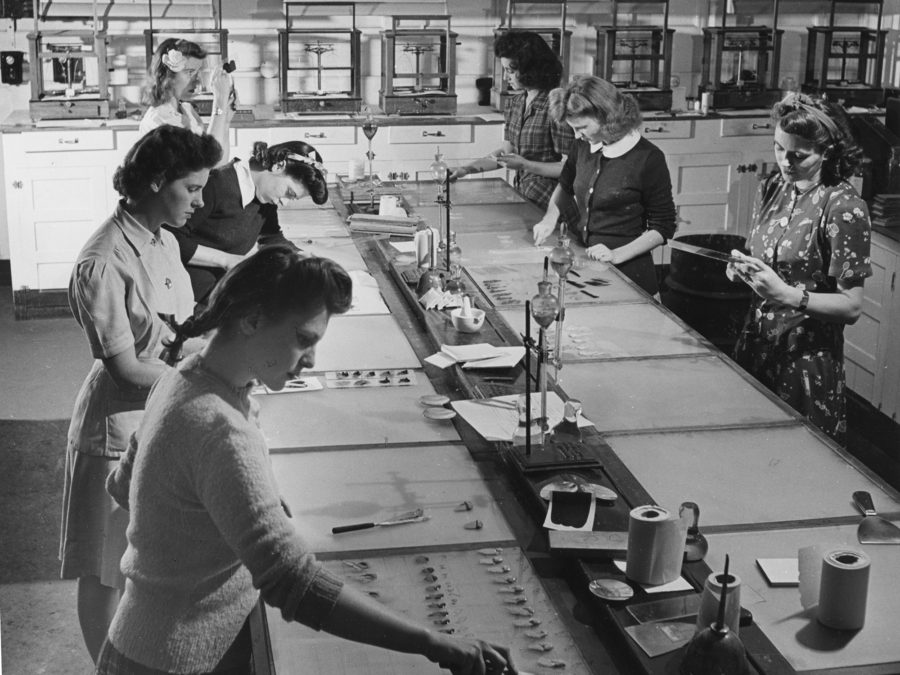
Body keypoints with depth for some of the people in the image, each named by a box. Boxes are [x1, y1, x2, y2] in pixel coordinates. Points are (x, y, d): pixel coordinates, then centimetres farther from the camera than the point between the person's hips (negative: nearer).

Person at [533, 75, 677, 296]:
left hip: (628, 271, -5)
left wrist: (617, 254, -19)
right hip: (581, 260, 5)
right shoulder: (583, 145, 2)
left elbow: (662, 228, -9)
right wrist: (550, 218, 4)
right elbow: (565, 186, 23)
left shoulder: (648, 159, -15)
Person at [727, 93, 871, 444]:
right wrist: (743, 268, -3)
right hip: (756, 345, 6)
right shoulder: (771, 189, 4)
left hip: (807, 360, -6)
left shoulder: (843, 207, -16)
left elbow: (851, 306, -15)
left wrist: (788, 295, -27)